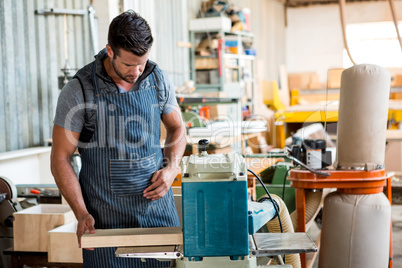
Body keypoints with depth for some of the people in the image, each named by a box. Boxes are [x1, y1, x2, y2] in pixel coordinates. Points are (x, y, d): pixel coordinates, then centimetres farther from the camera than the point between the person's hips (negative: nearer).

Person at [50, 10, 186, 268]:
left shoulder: (158, 79, -1)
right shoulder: (79, 91, -12)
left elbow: (177, 128, 15)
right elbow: (60, 158, -7)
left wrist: (171, 169, -2)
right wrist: (81, 213, -15)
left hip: (157, 202, 3)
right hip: (106, 215, -3)